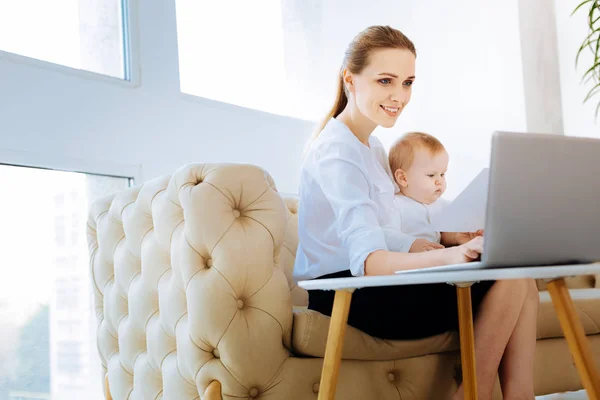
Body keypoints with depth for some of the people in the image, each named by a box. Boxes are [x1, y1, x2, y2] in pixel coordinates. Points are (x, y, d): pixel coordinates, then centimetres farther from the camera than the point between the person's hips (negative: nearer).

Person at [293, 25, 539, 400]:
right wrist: (449, 256, -47)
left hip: (365, 284, 9)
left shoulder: (371, 146, 15)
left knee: (523, 282, -2)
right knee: (508, 279, -17)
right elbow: (367, 258, -30)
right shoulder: (336, 152, -17)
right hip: (345, 294, -9)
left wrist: (454, 251, 0)